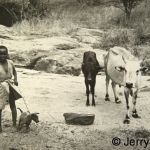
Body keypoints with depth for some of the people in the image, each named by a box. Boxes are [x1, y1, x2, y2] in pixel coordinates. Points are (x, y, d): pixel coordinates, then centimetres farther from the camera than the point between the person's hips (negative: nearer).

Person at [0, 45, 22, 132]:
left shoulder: (10, 62, 2)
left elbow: (14, 71, 18)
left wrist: (15, 79, 4)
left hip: (10, 86, 4)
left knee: (13, 105, 11)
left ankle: (14, 125, 24)